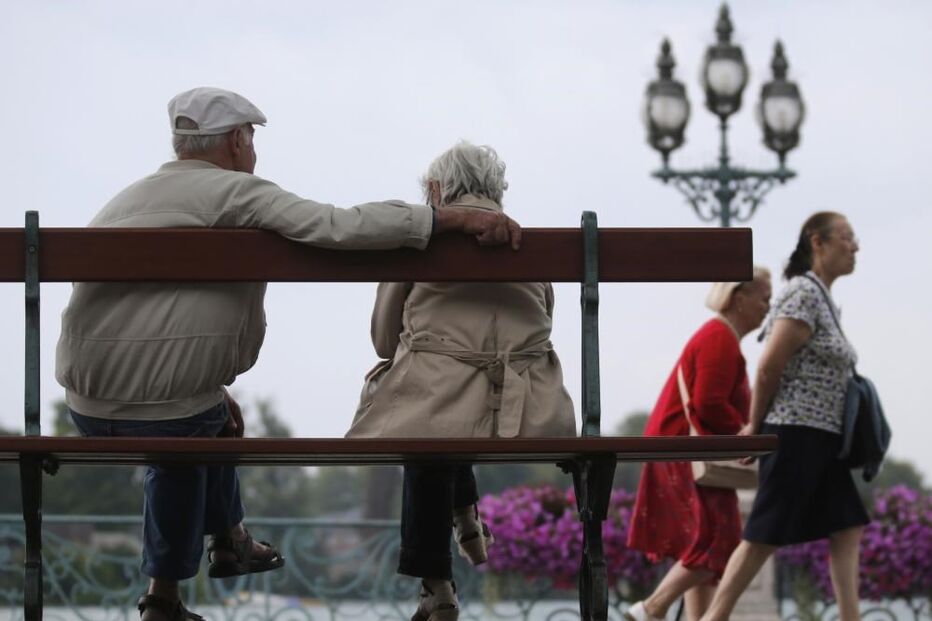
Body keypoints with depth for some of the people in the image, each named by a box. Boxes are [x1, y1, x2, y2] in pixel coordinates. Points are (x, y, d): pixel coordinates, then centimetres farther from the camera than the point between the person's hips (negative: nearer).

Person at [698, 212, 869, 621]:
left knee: (847, 530, 5)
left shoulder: (824, 300, 17)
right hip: (797, 434, -10)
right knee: (765, 536, -6)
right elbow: (769, 368, -16)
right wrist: (755, 427, -7)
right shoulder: (804, 294, -13)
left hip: (821, 440, 10)